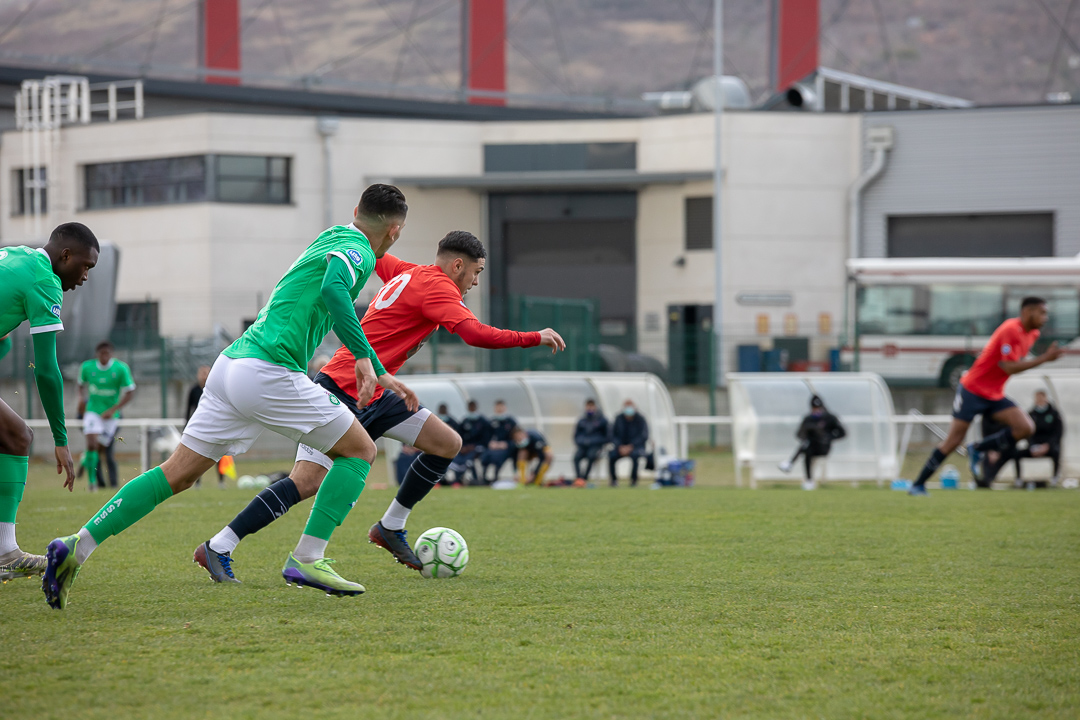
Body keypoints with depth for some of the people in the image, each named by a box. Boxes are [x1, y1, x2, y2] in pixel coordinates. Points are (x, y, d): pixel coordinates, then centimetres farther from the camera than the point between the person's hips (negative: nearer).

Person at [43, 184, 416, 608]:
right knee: (359, 450, 6)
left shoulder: (332, 240, 27)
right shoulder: (358, 251, -1)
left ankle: (77, 547, -2)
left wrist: (381, 375, 46)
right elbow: (333, 290, -24)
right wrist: (364, 357, -25)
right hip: (269, 372, -8)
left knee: (178, 474, 7)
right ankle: (307, 559, -2)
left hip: (231, 366, 8)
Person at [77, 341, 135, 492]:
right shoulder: (87, 367, -4)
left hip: (111, 415, 0)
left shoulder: (121, 368, -11)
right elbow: (81, 385, 16)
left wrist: (113, 410, -16)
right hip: (92, 411, 0)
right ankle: (92, 480, -13)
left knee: (100, 449, 10)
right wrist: (81, 398, -5)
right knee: (92, 444, -21)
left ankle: (86, 459, 45)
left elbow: (130, 393, -8)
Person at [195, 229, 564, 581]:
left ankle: (391, 528, 15)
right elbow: (476, 334, -26)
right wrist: (535, 338, -17)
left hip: (374, 396, 10)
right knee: (307, 482, -18)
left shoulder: (409, 273, 13)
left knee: (448, 444, 6)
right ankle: (217, 548, -15)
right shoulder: (435, 286, -15)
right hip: (340, 390, -10)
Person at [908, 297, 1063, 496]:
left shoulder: (1032, 334, 7)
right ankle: (918, 484, 6)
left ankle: (977, 450, 4)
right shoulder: (1010, 330, -21)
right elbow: (1010, 367, -26)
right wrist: (1044, 359, -25)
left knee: (1026, 428, -12)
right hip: (973, 389, -8)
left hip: (995, 395, 8)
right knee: (953, 441, -6)